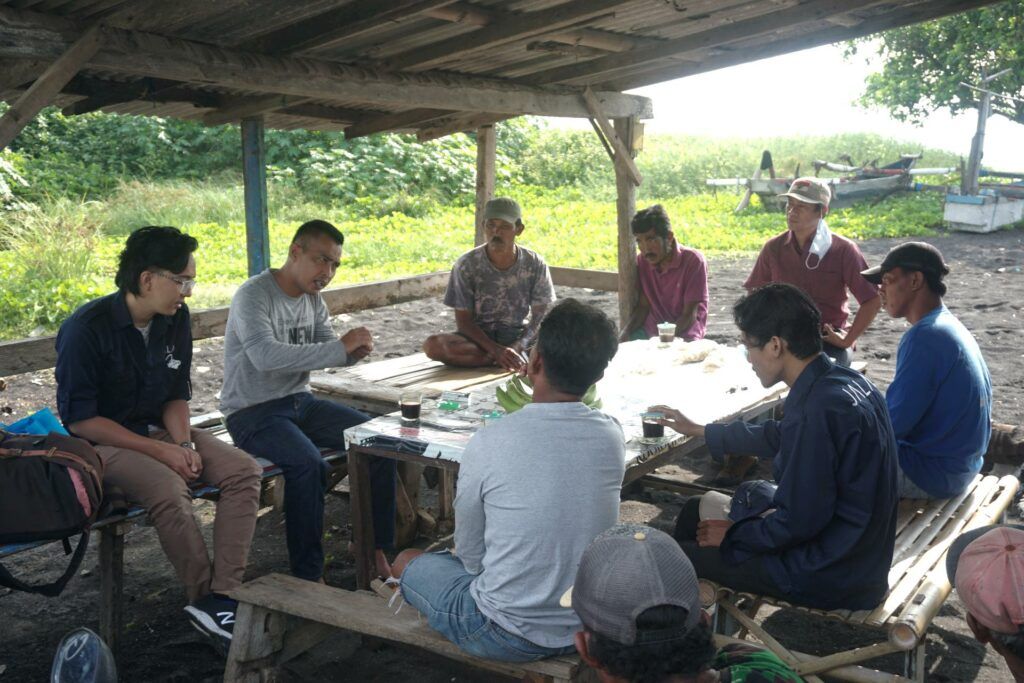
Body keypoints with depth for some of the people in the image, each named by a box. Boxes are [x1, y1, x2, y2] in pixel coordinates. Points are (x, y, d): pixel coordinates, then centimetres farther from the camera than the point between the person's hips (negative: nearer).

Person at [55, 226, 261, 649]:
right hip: (103, 442, -6)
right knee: (168, 490, -35)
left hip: (158, 430, 6)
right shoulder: (86, 329, -18)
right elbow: (80, 419, -17)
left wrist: (183, 443, -12)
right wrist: (159, 451, -21)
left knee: (244, 471, -17)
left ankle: (223, 595, -25)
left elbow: (177, 396, 8)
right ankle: (205, 596, -16)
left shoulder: (176, 319, 0)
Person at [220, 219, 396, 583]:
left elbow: (328, 352, 10)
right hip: (253, 412, -8)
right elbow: (266, 356, -32)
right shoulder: (253, 295, -16)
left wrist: (354, 349, -14)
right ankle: (309, 576, -20)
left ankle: (374, 549, 1)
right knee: (309, 464, -33)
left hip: (300, 401, 8)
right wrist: (340, 348, -32)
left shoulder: (313, 298, 9)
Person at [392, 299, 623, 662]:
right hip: (590, 628, 5)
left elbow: (470, 557, -8)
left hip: (510, 636, -5)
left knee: (406, 561, 21)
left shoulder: (487, 444, -22)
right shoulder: (611, 436, -10)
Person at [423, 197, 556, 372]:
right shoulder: (467, 265, -12)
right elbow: (463, 322, -11)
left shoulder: (535, 264, -8)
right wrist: (496, 350, -27)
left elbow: (540, 317, -6)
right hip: (478, 337, 1)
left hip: (519, 336, 0)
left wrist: (520, 345, -25)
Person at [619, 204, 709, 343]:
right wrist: (626, 333, -12)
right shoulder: (642, 261, 2)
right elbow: (643, 306, 5)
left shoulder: (693, 261, -13)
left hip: (684, 333, -4)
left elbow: (689, 315, -14)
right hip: (651, 330, 4)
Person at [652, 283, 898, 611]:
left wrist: (734, 534, -7)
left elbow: (798, 522, -26)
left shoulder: (818, 409, -28)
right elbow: (777, 436, 20)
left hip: (830, 578, -10)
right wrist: (697, 430, 30)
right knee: (696, 510, 19)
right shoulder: (844, 381, 3)